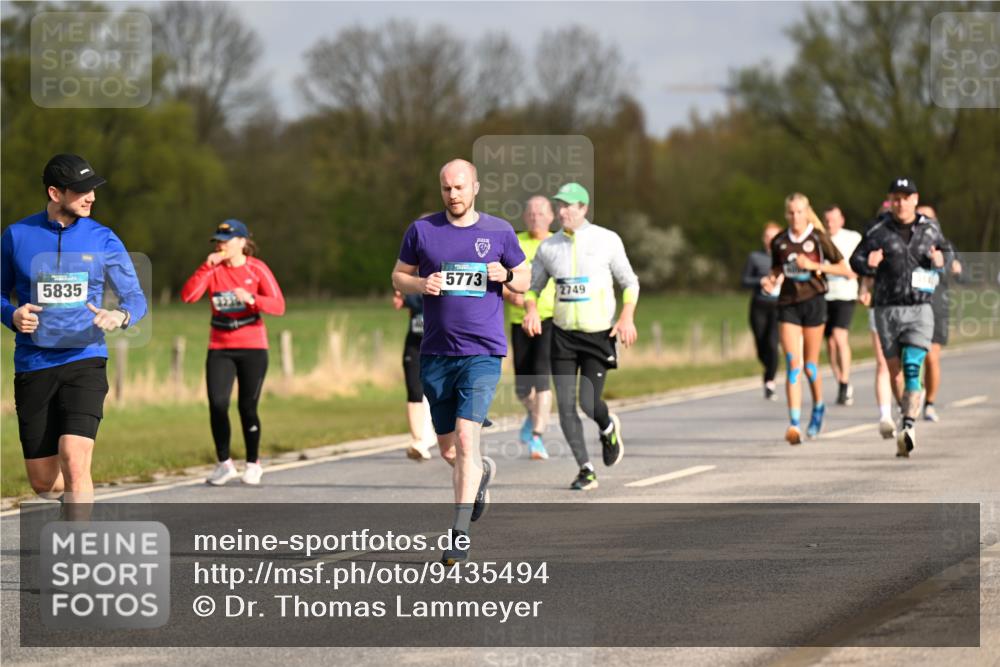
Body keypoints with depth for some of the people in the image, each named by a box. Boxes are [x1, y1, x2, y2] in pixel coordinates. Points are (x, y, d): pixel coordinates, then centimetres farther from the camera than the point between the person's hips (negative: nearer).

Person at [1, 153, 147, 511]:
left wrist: (120, 316, -18)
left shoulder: (102, 239, 2)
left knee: (74, 460, -21)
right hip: (33, 365, 1)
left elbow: (135, 296, 5)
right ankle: (75, 497, 40)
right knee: (43, 483, 5)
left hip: (85, 361, -1)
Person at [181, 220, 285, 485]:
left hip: (252, 347, -2)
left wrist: (251, 299, -29)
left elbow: (278, 306, -12)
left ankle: (253, 464, 17)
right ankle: (224, 464, 4)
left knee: (247, 406, -1)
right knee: (217, 404, -9)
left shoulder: (257, 269, -4)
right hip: (220, 348, 2)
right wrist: (206, 267, -18)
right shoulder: (213, 269, 2)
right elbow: (188, 296, -12)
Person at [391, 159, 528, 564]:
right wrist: (421, 284, -9)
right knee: (448, 450, 11)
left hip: (483, 352, -3)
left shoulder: (499, 232, 4)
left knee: (466, 437, -17)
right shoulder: (422, 230, 5)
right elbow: (398, 276, 13)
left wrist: (505, 276, -9)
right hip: (436, 355, 3)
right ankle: (483, 471, 46)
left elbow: (524, 280, 14)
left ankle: (460, 532, -14)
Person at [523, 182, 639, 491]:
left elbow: (630, 283, 4)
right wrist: (531, 309, -9)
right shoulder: (548, 247, 4)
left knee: (589, 403, -9)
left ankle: (608, 428, 28)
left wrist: (627, 317, -12)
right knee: (565, 405, -6)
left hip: (599, 333, -3)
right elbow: (532, 286, 13)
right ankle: (585, 469, 6)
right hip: (563, 334, 3)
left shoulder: (607, 241, -3)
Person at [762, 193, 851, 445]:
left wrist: (814, 265, -13)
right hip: (788, 303, 2)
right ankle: (794, 423, -16)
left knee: (810, 366, 7)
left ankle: (818, 407, 36)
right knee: (793, 365, -11)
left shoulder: (818, 239, -4)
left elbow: (844, 269, -2)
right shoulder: (779, 242, 5)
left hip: (813, 302, -2)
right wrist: (771, 280, -2)